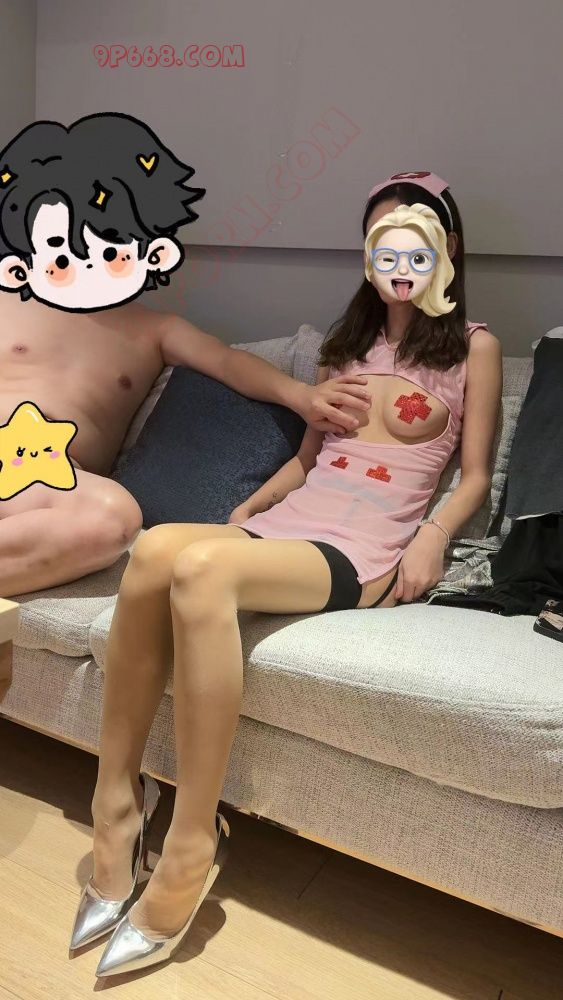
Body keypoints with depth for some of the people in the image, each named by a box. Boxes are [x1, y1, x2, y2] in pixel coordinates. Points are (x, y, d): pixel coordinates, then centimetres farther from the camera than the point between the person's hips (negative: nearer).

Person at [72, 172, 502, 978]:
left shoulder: (474, 347, 11)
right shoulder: (346, 342, 26)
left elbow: (476, 475, 7)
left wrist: (435, 538, -12)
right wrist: (243, 510, 8)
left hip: (363, 552, -5)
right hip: (284, 521, 5)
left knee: (200, 567, -36)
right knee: (157, 547, -30)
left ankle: (191, 849, -25)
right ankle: (116, 799, -19)